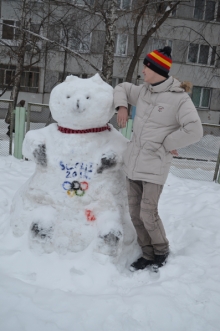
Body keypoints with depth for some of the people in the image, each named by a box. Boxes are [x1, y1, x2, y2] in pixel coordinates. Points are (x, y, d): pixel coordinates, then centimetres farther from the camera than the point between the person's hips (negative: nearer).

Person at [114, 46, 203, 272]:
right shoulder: (143, 92, 8)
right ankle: (148, 254, 27)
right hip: (133, 162, 7)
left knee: (148, 214, -6)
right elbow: (122, 88, 26)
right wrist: (122, 106, 7)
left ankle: (161, 251, 23)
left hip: (155, 166, -7)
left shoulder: (179, 98, -11)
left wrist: (167, 144, -11)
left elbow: (194, 131, -19)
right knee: (135, 213, 10)